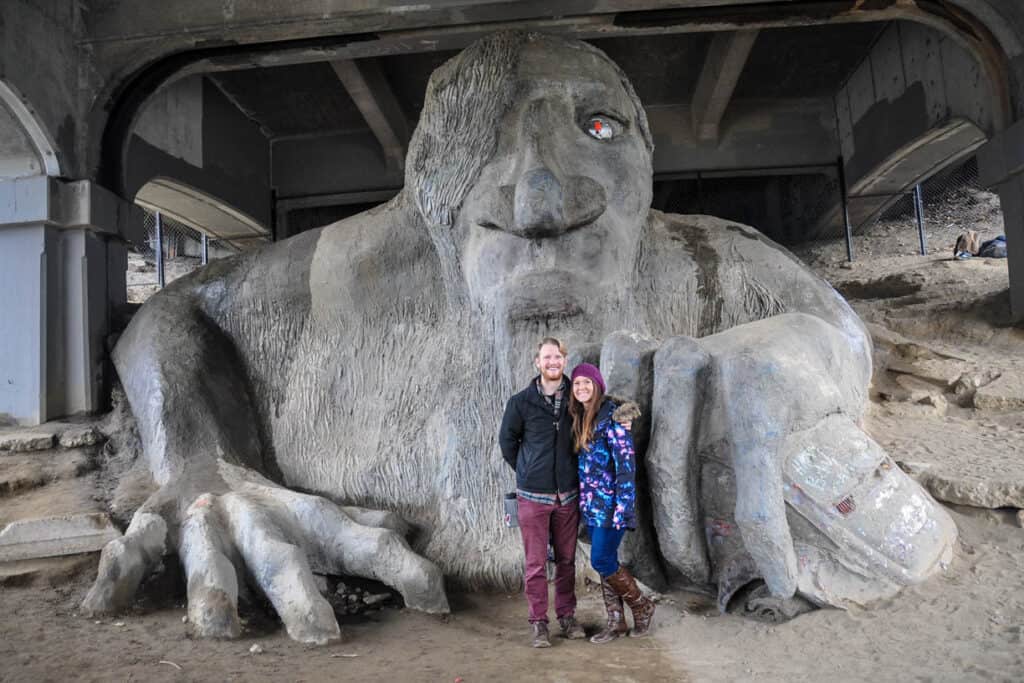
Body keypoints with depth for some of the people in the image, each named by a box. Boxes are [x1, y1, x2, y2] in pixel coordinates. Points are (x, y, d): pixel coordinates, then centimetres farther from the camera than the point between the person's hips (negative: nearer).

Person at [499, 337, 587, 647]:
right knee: (536, 562, 4)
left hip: (568, 494, 2)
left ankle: (567, 615, 27)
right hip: (534, 495, -2)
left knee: (566, 560, 12)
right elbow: (507, 440, 8)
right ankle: (539, 622, 17)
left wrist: (571, 471, 12)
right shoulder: (521, 402, -5)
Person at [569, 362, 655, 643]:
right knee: (605, 562, 11)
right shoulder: (579, 418, 10)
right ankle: (616, 621, 21)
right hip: (590, 503, 7)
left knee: (602, 561, -5)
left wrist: (623, 506, -20)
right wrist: (582, 501, 15)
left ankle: (642, 605, 17)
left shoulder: (611, 416, -13)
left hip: (610, 503, -7)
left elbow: (626, 462, -17)